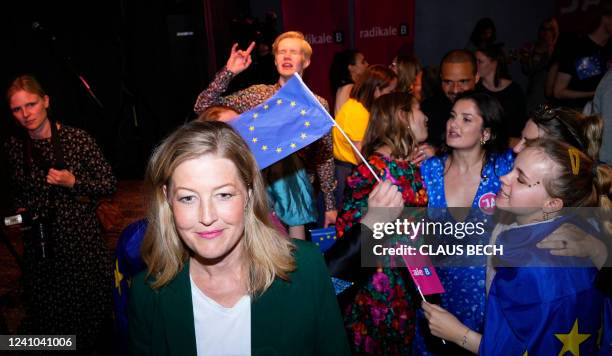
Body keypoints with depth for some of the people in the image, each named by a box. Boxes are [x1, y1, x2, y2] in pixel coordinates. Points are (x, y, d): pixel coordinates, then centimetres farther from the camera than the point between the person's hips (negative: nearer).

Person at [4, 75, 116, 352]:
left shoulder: (77, 139, -10)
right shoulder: (13, 147, 3)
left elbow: (110, 185, -6)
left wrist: (74, 182, -19)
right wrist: (20, 211, 2)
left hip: (81, 238, -3)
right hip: (39, 245, 3)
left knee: (89, 305, 9)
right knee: (47, 312, 14)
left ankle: (94, 345, 37)